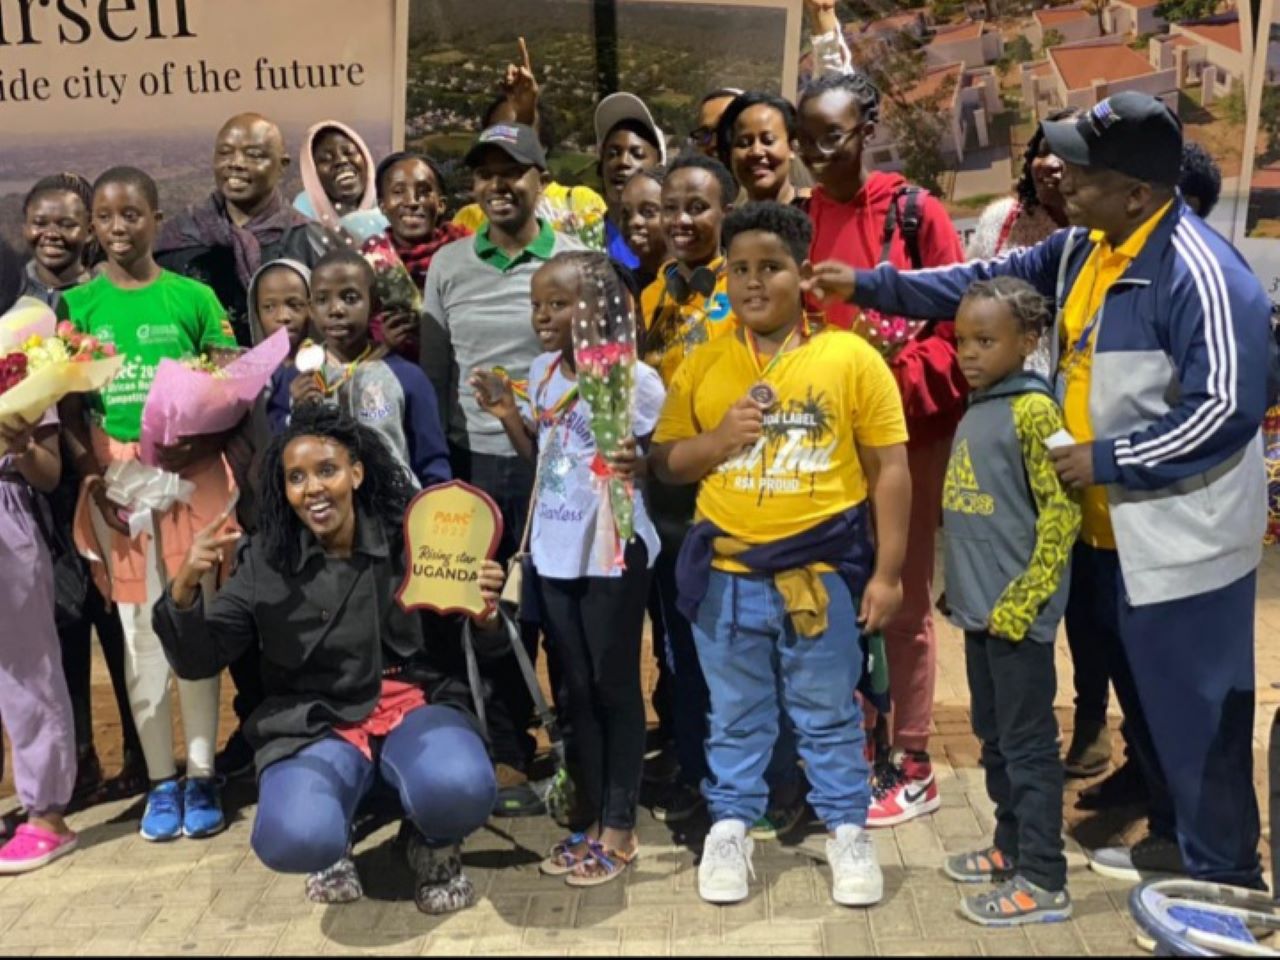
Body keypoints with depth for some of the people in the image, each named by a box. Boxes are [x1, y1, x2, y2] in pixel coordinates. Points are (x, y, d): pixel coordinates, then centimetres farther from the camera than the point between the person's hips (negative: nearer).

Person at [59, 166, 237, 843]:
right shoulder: (78, 305, 5)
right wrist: (96, 476, -10)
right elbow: (68, 408, 4)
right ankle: (161, 779, 14)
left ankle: (200, 774, 14)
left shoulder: (194, 297, 1)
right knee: (141, 631, 5)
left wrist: (198, 439, -16)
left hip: (192, 473, -1)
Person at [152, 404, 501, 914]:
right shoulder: (264, 561, 0)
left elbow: (466, 651, 6)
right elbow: (197, 661, -1)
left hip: (415, 704, 0)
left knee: (459, 790, -34)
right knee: (294, 841, -30)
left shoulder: (408, 540, -2)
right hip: (315, 725, 1)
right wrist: (184, 589, -20)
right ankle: (335, 841, 12)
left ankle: (433, 843, 7)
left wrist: (483, 613, -17)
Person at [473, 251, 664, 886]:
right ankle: (589, 816, 27)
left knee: (614, 686, 4)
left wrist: (638, 464, -31)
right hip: (554, 549, 7)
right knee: (572, 688, 14)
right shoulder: (542, 372, 6)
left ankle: (619, 827, 16)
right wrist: (508, 415, 0)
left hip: (612, 552, -7)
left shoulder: (634, 378, -15)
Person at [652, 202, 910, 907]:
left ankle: (847, 831, 28)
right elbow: (664, 462, 7)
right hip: (726, 572, 2)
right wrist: (718, 439, -13)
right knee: (735, 716, 15)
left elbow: (888, 468, -2)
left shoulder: (851, 357, -4)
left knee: (829, 715, 12)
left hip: (823, 571, -2)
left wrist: (887, 572, -4)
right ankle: (730, 827, 30)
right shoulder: (703, 363, 2)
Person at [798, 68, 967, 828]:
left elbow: (958, 323, -8)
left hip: (907, 427, -4)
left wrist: (894, 381, -20)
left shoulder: (914, 211, -7)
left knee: (904, 599, 6)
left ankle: (912, 765, 17)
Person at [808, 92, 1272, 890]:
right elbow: (986, 281, 11)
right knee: (1144, 693, 20)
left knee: (1193, 705, 2)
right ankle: (1177, 839, 37)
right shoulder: (1082, 250, 5)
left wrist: (1107, 459, -21)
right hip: (1108, 527, 9)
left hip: (1180, 537, -9)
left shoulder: (1201, 274, -22)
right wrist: (869, 285, 4)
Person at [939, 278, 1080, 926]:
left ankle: (1042, 881, 9)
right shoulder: (976, 410, 12)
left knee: (1028, 745, 0)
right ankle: (1011, 847, 33)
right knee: (994, 738, 18)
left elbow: (1062, 511, -18)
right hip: (978, 607, 9)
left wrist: (1020, 602, -19)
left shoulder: (1032, 409, -14)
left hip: (1015, 613, -9)